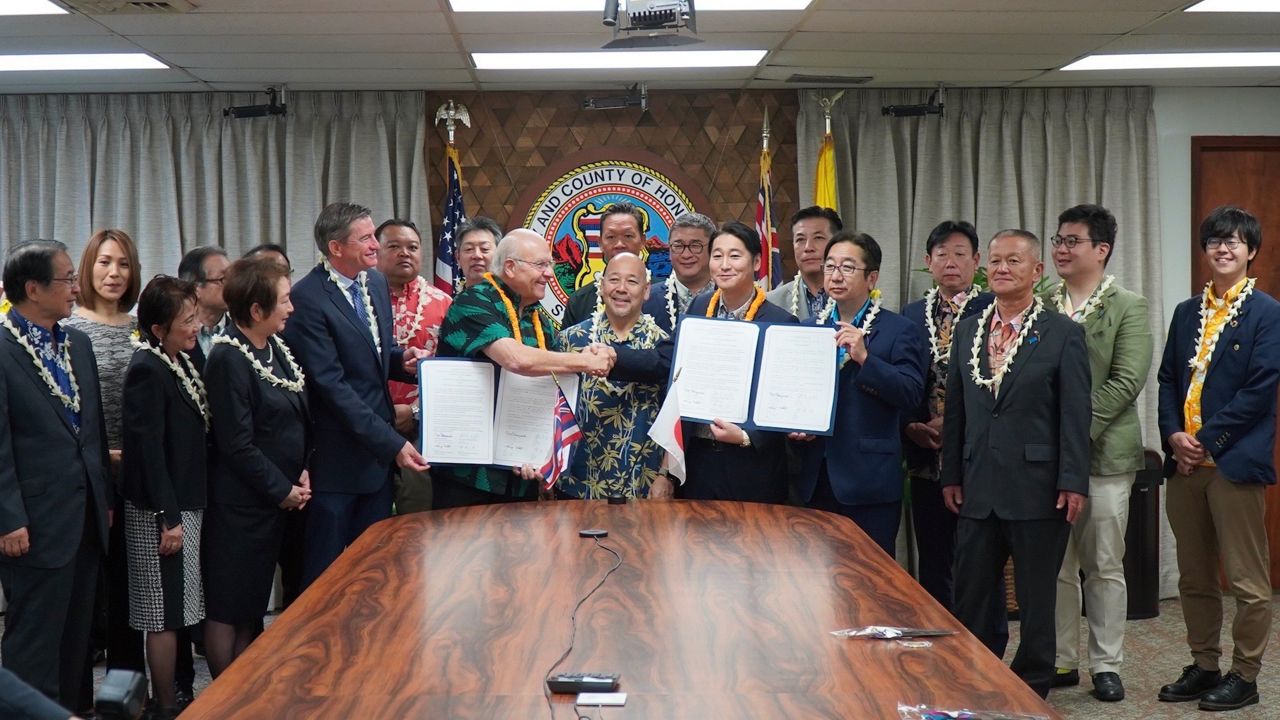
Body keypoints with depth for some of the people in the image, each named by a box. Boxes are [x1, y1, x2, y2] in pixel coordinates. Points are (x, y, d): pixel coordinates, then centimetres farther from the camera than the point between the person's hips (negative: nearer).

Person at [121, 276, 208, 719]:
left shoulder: (183, 361, 8)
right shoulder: (147, 370, -18)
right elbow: (147, 448, -20)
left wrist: (187, 509, 14)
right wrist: (168, 516, -20)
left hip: (188, 500, 8)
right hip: (162, 511, -8)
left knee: (180, 610, 16)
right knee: (165, 614, 0)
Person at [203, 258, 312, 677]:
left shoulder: (276, 349, 7)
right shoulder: (228, 359, -18)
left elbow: (298, 419, 15)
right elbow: (237, 445, -19)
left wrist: (303, 472, 1)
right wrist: (283, 490, -12)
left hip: (279, 498, 9)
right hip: (240, 503, -8)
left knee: (252, 602, 17)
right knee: (227, 608, 3)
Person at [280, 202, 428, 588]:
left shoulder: (376, 282, 8)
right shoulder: (307, 299, -17)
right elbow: (331, 385, -20)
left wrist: (401, 358, -3)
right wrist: (392, 442, -21)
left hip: (378, 451, 7)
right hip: (336, 454, -7)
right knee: (324, 574, 5)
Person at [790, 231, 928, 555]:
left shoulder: (900, 331, -2)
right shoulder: (808, 328, 14)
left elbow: (912, 395, -12)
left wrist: (864, 357, -22)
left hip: (870, 482, -5)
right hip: (816, 478, 5)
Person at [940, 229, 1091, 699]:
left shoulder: (1063, 333, -4)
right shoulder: (967, 331, 10)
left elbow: (1075, 413, -7)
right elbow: (955, 409, 11)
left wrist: (1073, 482, -12)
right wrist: (951, 475, 8)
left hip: (1037, 488, -4)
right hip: (978, 487, 4)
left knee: (1036, 598, 7)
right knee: (969, 595, 9)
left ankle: (1032, 688, 20)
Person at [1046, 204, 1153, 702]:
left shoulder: (1128, 308, -2)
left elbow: (1126, 382, -11)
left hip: (1103, 453, -3)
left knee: (1105, 568, 4)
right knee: (1056, 566, 8)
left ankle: (1106, 665, 14)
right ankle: (1062, 661, 19)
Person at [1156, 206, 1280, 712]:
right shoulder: (1186, 313, 15)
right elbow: (1168, 380, 12)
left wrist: (1206, 440, -14)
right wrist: (1174, 436, -4)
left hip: (1235, 462, -6)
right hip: (1185, 462, 6)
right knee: (1194, 577, 13)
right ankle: (1204, 666, 25)